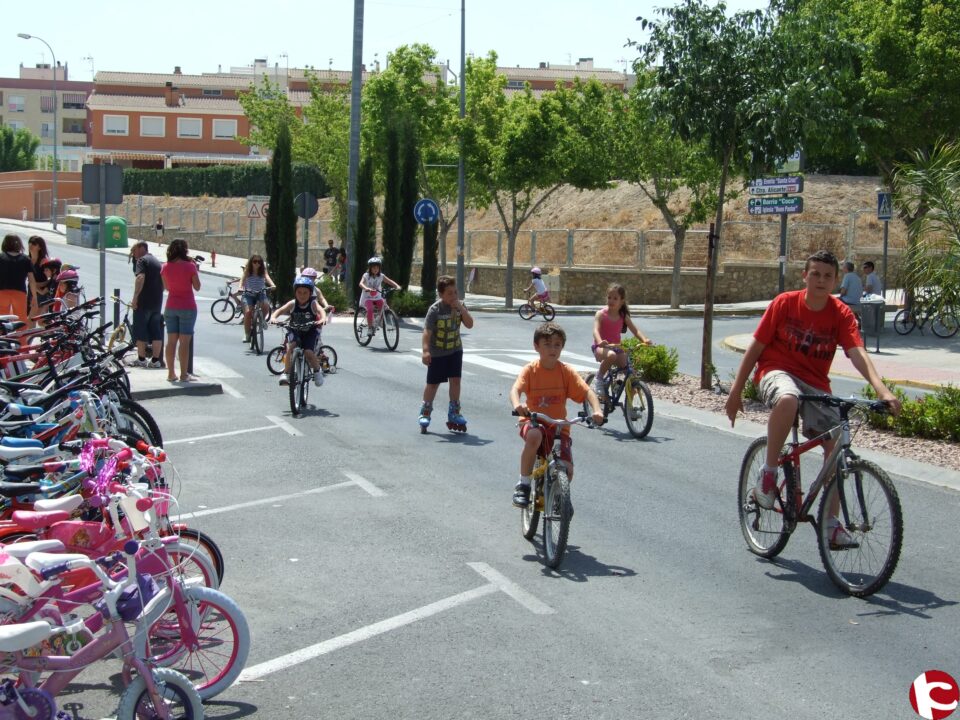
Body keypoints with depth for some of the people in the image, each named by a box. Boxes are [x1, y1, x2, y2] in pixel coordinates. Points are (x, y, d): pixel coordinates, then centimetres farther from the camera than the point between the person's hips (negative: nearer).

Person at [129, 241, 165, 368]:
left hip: (143, 302, -7)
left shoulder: (142, 260, -7)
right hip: (157, 303, 7)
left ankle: (141, 359, 4)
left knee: (140, 330, 2)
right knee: (156, 332, 6)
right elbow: (164, 283, 25)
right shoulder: (157, 262, 18)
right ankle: (155, 360, 6)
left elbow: (140, 278, -23)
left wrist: (135, 297, -22)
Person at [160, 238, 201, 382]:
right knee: (184, 341, -2)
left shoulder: (165, 267, 1)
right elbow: (197, 287, -6)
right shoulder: (189, 266, -12)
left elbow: (166, 287, 13)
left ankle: (171, 373, 12)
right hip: (188, 307, -4)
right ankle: (184, 374, -1)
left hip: (171, 307, 4)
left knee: (171, 341, 10)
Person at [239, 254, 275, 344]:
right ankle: (247, 334, -7)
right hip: (248, 294, -1)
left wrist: (272, 285, -39)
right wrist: (241, 287, -36)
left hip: (260, 293, 1)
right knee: (248, 312, -22)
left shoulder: (263, 271, 1)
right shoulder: (247, 271, 0)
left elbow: (267, 277, -18)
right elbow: (243, 278, -14)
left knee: (266, 305, -31)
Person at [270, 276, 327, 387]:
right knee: (290, 346, -28)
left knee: (308, 352, -22)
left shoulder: (313, 304, -16)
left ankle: (317, 371, 9)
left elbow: (321, 311, -35)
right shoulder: (292, 304, -11)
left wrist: (322, 319, -58)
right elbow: (279, 311, -20)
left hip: (310, 332, -1)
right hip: (295, 331, 2)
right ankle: (286, 373, -15)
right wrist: (273, 317, -42)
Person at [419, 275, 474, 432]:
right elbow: (427, 331, -24)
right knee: (433, 383, 6)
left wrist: (461, 308, -21)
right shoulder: (435, 309, -18)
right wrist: (425, 350, -35)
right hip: (437, 352, -4)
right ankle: (425, 412, 24)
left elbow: (469, 324, -10)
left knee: (455, 380, -2)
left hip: (455, 350, 4)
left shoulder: (459, 305, -3)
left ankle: (454, 412, 11)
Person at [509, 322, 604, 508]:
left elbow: (587, 392, -11)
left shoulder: (566, 372, -2)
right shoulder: (530, 370, -6)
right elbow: (515, 389, -21)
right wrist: (517, 405, -44)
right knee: (534, 436, -39)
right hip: (533, 423, -2)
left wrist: (596, 410, -30)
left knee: (567, 470, -13)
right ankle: (523, 485, -22)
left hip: (559, 426, 2)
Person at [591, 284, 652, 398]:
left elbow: (635, 330, -3)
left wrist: (644, 339, -25)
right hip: (601, 347, -4)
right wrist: (600, 341, -45)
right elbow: (596, 330, -22)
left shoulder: (623, 316, 5)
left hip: (616, 347, 4)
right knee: (611, 355, -41)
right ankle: (599, 378, -18)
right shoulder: (601, 314, -7)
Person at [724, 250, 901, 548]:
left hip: (815, 384, 3)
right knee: (788, 399, -40)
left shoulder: (841, 314, -5)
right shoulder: (784, 303, -8)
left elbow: (858, 354, -19)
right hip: (777, 371, -3)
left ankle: (831, 521, 2)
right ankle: (768, 473, -22)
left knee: (835, 442, -13)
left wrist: (882, 390, -36)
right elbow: (755, 347, -2)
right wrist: (736, 392, -2)